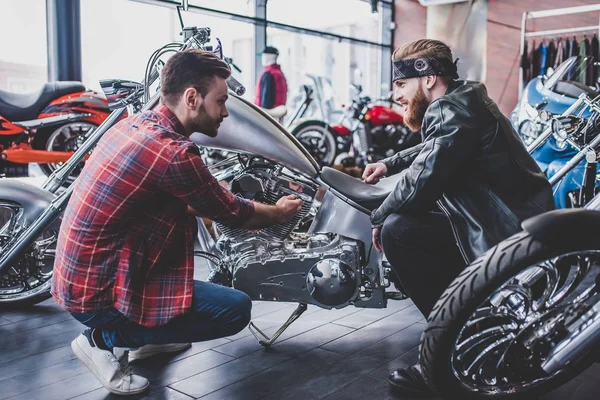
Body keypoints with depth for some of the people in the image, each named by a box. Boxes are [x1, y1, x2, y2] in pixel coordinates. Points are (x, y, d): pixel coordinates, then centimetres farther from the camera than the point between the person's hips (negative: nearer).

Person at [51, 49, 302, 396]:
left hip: (77, 275, 9)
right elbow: (234, 215, -8)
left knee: (187, 215, 22)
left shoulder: (135, 123, 4)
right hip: (99, 292, -9)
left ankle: (142, 338, 22)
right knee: (237, 309, -7)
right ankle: (106, 339, 0)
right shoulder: (172, 153, -24)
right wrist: (280, 212, 10)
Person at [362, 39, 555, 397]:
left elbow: (421, 182, -22)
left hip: (513, 232, -10)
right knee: (408, 214, 21)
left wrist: (378, 219, -5)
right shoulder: (462, 99, 15)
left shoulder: (451, 110, -16)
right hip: (524, 219, 10)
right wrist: (389, 164, 24)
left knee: (397, 230, -15)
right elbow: (431, 149, 35)